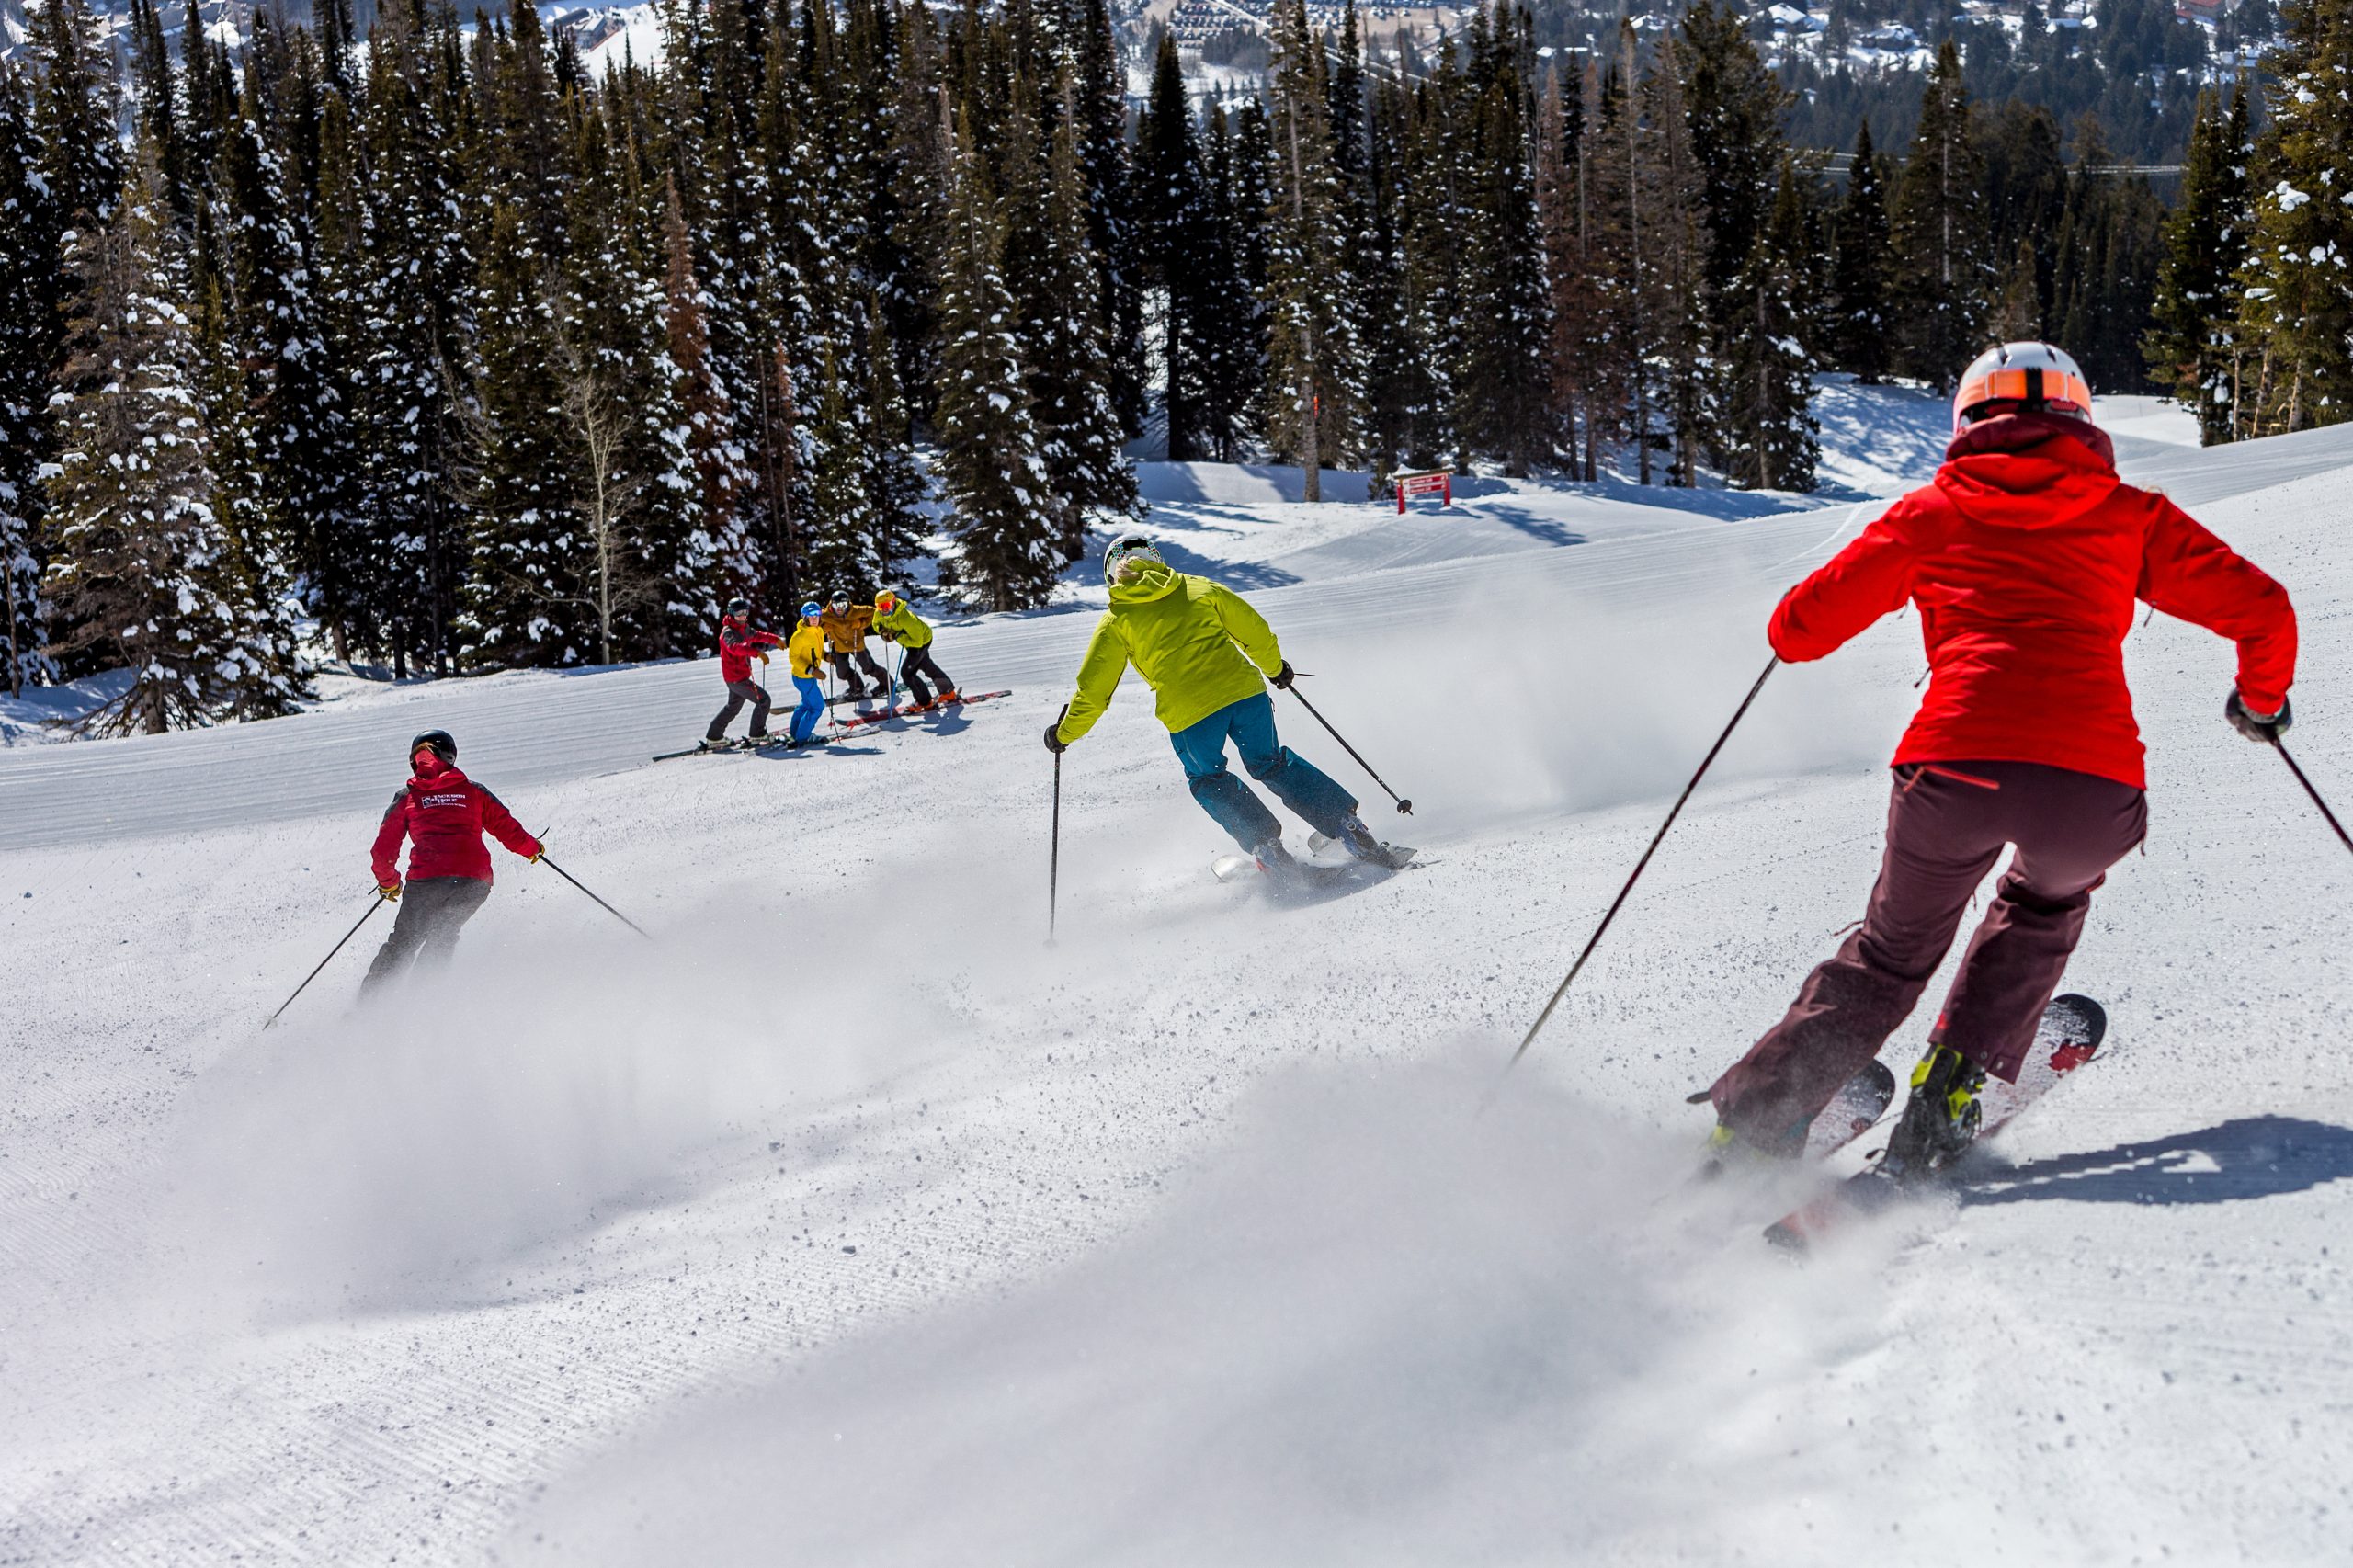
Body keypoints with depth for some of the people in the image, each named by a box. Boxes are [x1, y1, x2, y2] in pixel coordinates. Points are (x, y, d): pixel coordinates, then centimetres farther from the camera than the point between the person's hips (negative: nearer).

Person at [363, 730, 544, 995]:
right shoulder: (473, 791, 16)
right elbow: (507, 827, 12)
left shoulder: (407, 797, 13)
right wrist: (533, 848, 32)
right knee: (443, 938, 23)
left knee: (403, 943, 12)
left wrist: (388, 883, 29)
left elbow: (384, 849, 11)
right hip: (475, 880, 2)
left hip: (427, 879, -1)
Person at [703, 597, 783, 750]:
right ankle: (757, 734, 1)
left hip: (741, 676, 10)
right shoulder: (728, 632, -19)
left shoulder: (744, 628, 9)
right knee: (763, 699, -9)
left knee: (733, 707, 22)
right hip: (736, 677, -10)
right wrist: (757, 652, -52)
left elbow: (756, 635, 29)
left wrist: (775, 639, 17)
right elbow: (735, 647, -40)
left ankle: (714, 737, 29)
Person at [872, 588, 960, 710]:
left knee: (906, 673, -10)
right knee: (928, 667, 25)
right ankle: (949, 692, 44)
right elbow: (876, 624, 4)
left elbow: (917, 641, -37)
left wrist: (898, 636, -40)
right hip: (910, 642, 9)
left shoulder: (905, 618, -41)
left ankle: (925, 702, 6)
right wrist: (883, 631, -18)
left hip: (921, 641, -9)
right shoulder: (879, 614, -19)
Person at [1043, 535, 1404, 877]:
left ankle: (1267, 847, 8)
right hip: (1244, 690, 3)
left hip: (1187, 714, -3)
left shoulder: (1116, 620, 9)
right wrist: (1275, 668, 38)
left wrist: (1064, 734, 22)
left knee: (1208, 781, 24)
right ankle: (1349, 826, 15)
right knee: (1272, 763, 24)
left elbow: (1093, 690, 8)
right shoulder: (1199, 588, 16)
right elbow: (1256, 631, 19)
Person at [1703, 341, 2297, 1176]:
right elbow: (2261, 607, 16)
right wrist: (2262, 700, 35)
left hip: (1955, 767, 0)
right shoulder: (2130, 514, 20)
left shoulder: (1932, 512, 18)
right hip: (2092, 784, 0)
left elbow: (1799, 629, 15)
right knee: (2046, 904, 35)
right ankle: (1950, 1090, 22)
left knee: (1889, 956, 24)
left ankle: (1747, 1132, 15)